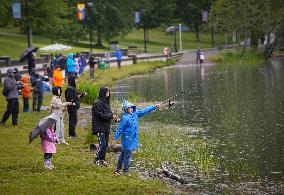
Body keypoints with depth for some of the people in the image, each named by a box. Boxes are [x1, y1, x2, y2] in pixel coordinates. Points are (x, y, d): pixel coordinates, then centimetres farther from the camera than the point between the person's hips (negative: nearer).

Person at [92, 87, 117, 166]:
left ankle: (102, 159, 21)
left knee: (105, 145, 11)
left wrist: (113, 116, -2)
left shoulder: (106, 102, 13)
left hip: (106, 127, 9)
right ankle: (97, 160, -1)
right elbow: (100, 115, -19)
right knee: (102, 144, -13)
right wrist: (111, 116, -17)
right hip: (100, 127, -9)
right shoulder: (97, 103, -15)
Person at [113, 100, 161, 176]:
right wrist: (115, 138, -10)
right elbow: (119, 129, -13)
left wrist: (155, 107, 8)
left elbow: (145, 111, 9)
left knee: (123, 154, 15)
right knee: (127, 155, -2)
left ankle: (118, 170, 22)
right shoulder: (125, 118, -17)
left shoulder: (135, 114, 4)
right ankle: (126, 172, 7)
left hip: (133, 139, 8)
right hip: (127, 140, -8)